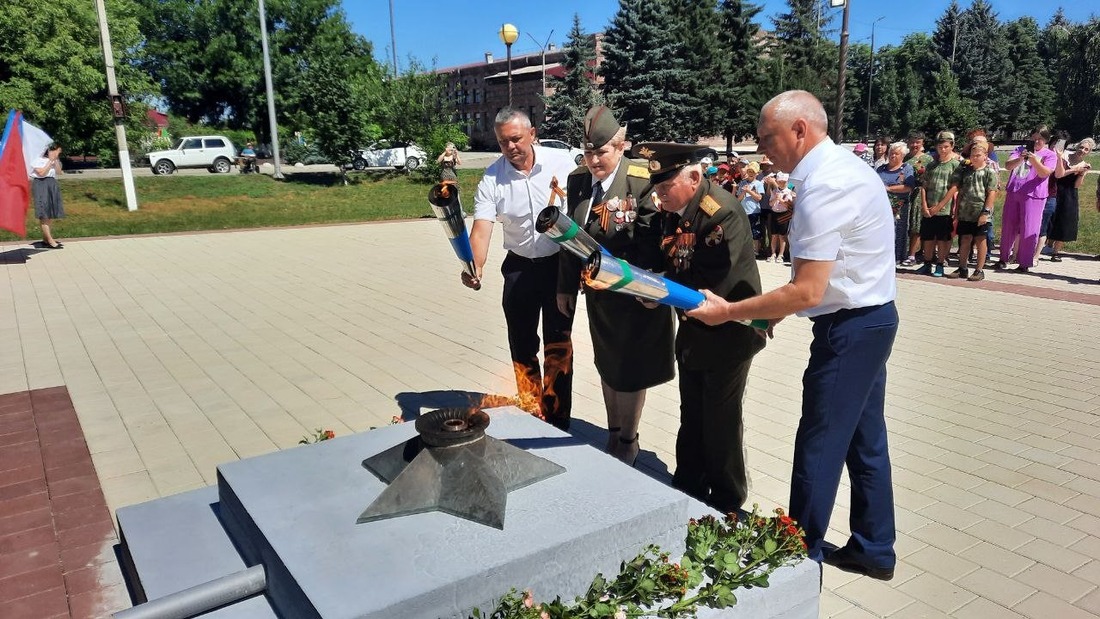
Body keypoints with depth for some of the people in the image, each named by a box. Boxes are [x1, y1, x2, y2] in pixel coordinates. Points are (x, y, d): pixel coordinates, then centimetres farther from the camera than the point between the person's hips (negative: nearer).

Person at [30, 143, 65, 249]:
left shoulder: (55, 161, 12)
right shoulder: (38, 160, -6)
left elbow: (58, 172, -1)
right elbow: (42, 173, -16)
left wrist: (56, 160, -8)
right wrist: (50, 161, -13)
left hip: (52, 186, 7)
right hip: (41, 186, -7)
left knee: (51, 214, 8)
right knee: (44, 214, -8)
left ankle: (45, 239, 17)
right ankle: (50, 241, -12)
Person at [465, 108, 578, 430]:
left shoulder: (560, 162, -12)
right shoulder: (491, 178, -10)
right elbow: (481, 230, -18)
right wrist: (475, 267, -36)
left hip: (560, 263, -2)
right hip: (519, 267, 2)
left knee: (558, 344, 3)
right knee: (521, 345, 10)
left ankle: (557, 421, 15)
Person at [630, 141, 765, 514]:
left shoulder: (723, 213, -24)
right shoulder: (672, 209, 0)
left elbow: (709, 284, -30)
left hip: (726, 333, -7)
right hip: (692, 331, 8)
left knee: (720, 421, 6)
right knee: (691, 416, 19)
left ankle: (726, 504, 25)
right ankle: (688, 487, 36)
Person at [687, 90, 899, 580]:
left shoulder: (823, 187, -22)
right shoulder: (843, 166, 9)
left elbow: (807, 293, -25)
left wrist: (728, 312, -19)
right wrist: (780, 307, 9)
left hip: (848, 328, -10)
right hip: (871, 318, 10)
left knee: (818, 447, 2)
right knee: (864, 440, 18)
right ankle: (873, 549, 33)